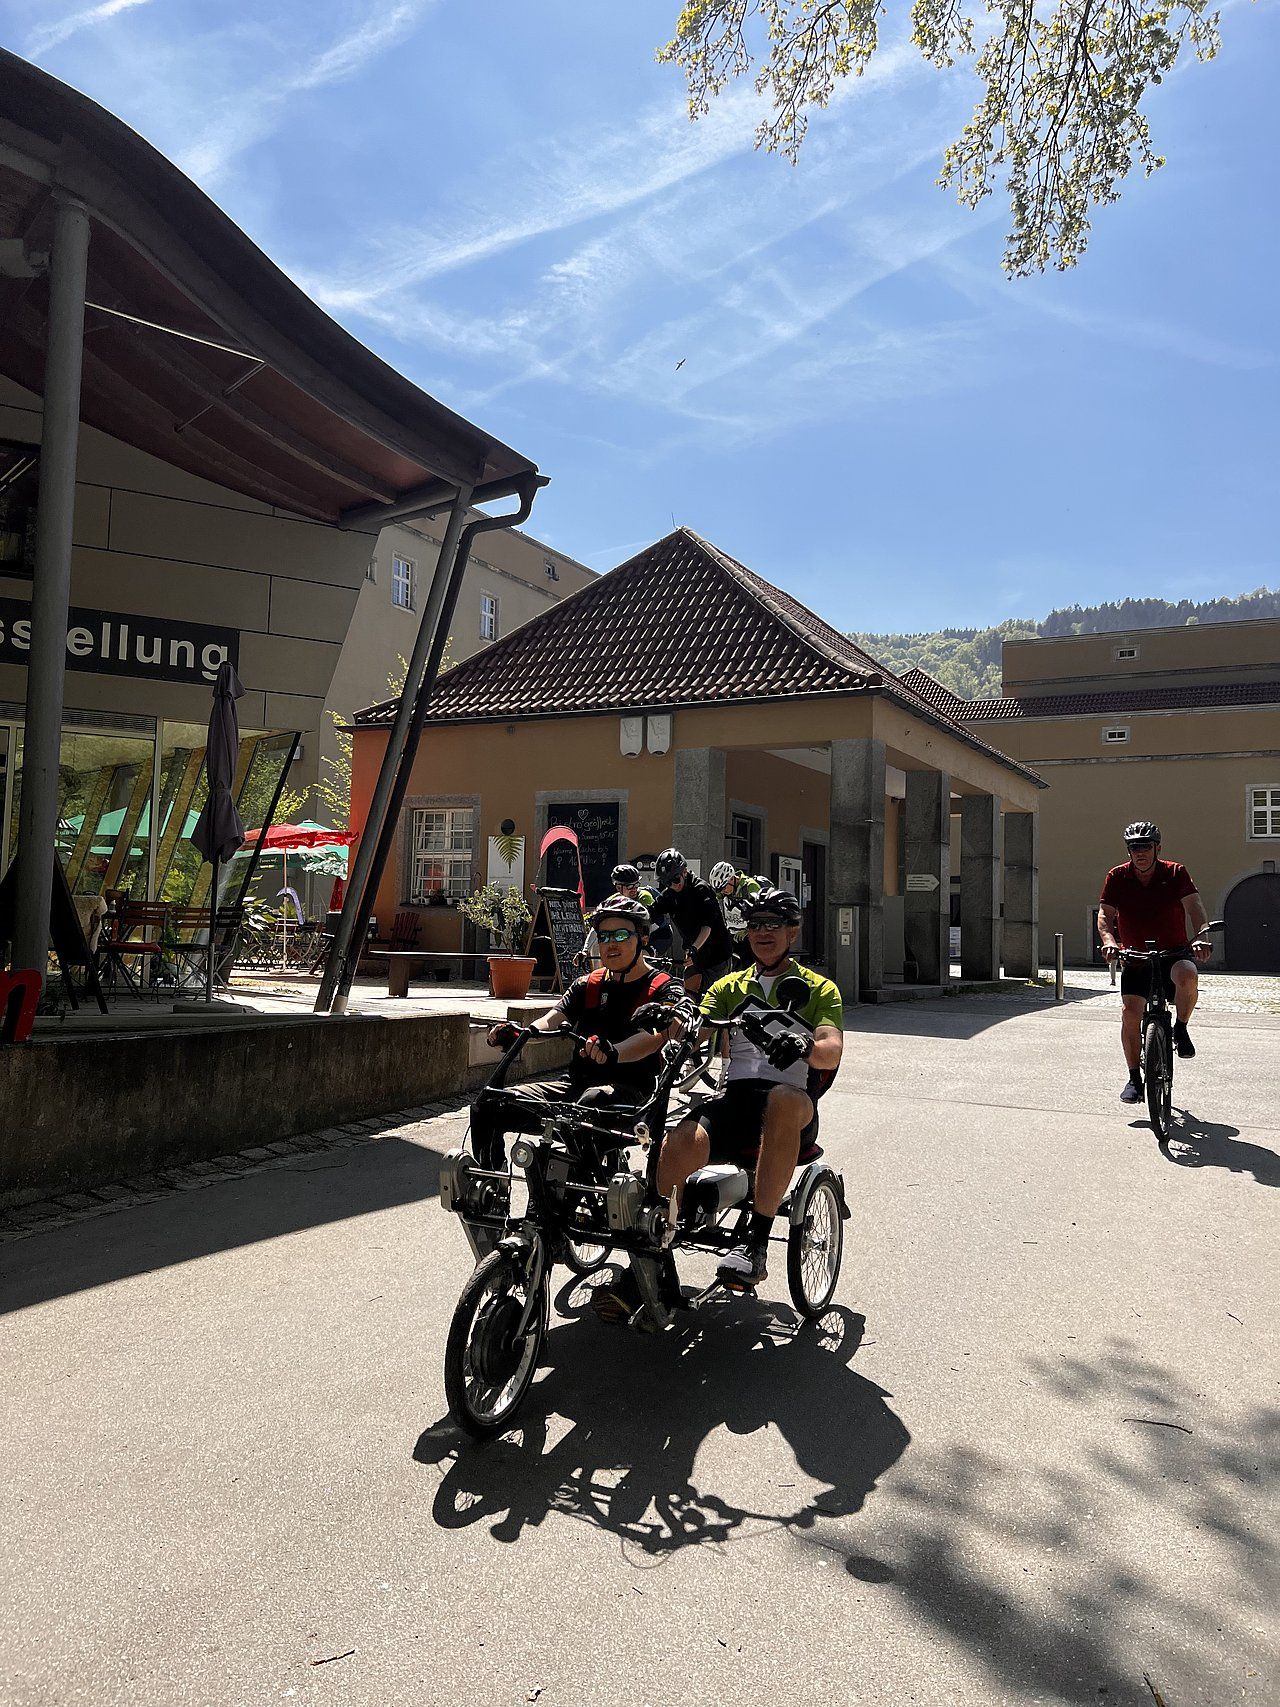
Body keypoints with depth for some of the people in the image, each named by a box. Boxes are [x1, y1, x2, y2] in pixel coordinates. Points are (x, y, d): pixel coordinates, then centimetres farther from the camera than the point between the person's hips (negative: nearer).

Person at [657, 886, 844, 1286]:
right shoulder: (728, 987, 25)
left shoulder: (819, 989, 15)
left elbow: (831, 1053, -3)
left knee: (783, 1100, -40)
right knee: (676, 1146, -31)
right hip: (734, 1095, 2)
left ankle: (756, 1242, -36)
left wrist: (806, 1046, -28)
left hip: (790, 1100, -2)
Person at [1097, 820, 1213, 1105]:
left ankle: (1180, 1029, -7)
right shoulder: (1117, 877, -4)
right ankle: (1134, 1078, 1)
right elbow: (1105, 914, -8)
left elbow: (1194, 907, -18)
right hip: (1135, 956, 1)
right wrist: (1109, 941, -29)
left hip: (1175, 951, -1)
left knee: (1187, 976, -36)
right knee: (1130, 1012, -14)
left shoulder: (1176, 873, -7)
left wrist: (1200, 937, -37)